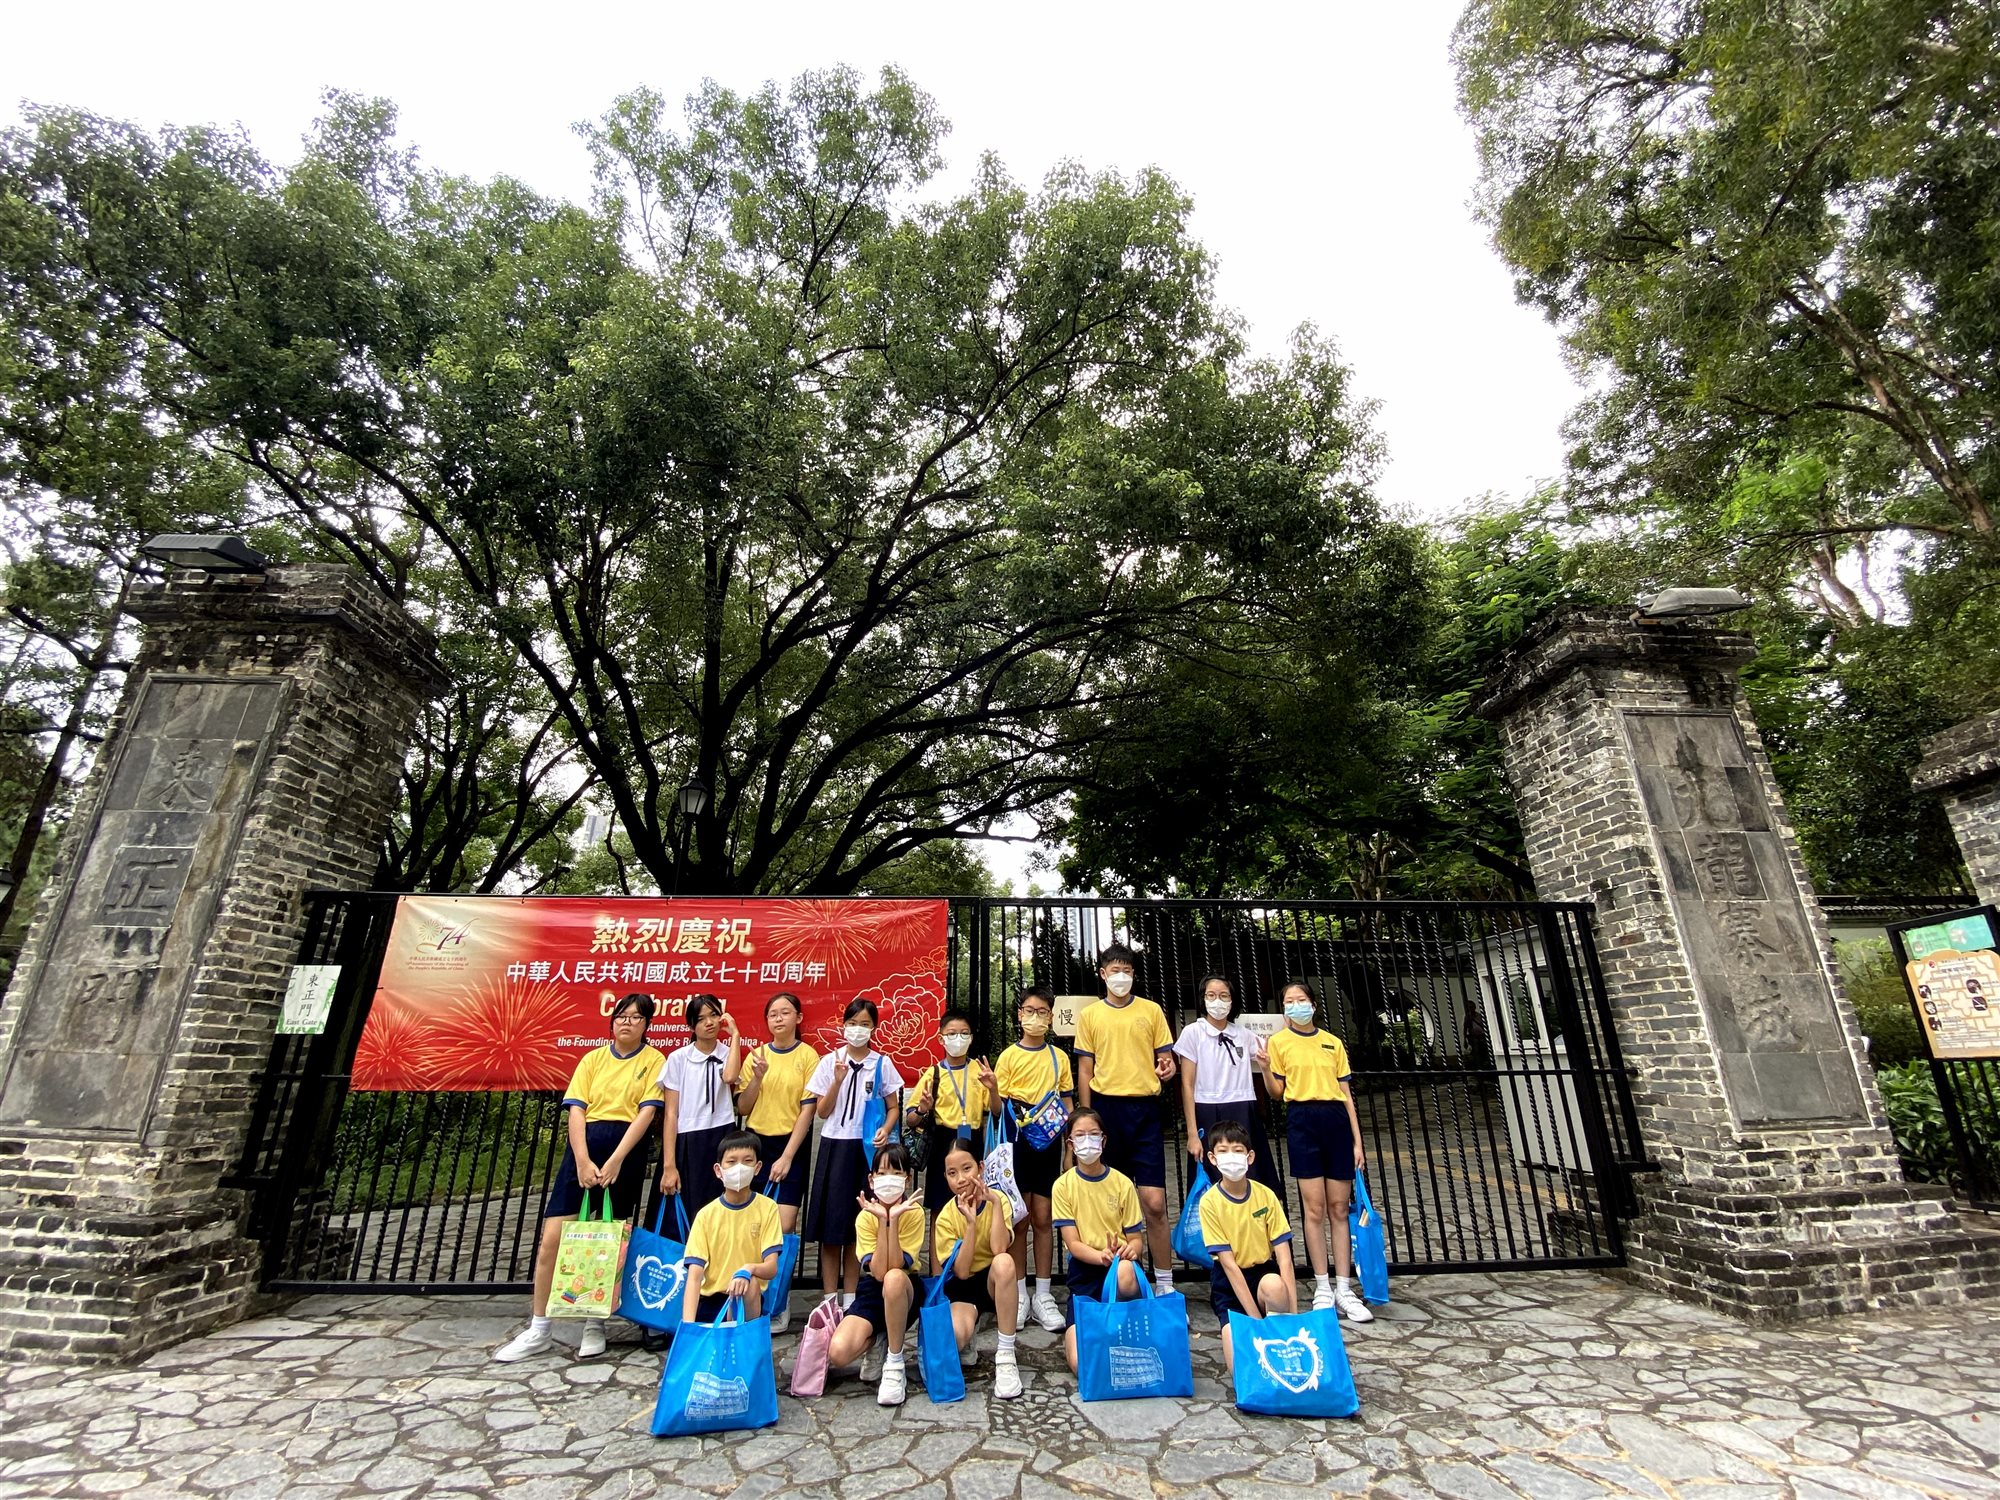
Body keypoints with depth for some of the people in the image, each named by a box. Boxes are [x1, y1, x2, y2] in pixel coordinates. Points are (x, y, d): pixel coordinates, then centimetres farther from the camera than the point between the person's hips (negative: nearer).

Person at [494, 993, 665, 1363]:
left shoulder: (653, 1061, 2)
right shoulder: (593, 1058, 10)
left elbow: (647, 1112, -7)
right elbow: (575, 1110, 2)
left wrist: (615, 1161, -16)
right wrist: (582, 1160, -11)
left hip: (626, 1151, -2)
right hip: (584, 1147, 3)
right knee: (551, 1239, 0)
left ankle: (595, 1326, 22)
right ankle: (538, 1331, 17)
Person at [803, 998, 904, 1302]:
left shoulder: (883, 1064, 1)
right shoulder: (830, 1062, -1)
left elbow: (894, 1107, 6)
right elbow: (822, 1112, -2)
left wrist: (886, 1129, -14)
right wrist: (838, 1080, -17)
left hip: (867, 1148, 0)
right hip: (835, 1146, 0)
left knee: (857, 1225, 7)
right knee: (831, 1222, 1)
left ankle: (849, 1297, 21)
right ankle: (830, 1298, 14)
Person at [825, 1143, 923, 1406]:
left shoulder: (914, 1212, -16)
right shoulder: (865, 1217, -11)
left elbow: (895, 1268, -25)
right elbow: (877, 1272, -22)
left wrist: (893, 1219, -34)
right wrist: (882, 1220, -30)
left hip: (905, 1290, -2)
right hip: (872, 1289, 2)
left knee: (893, 1279, -39)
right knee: (838, 1354, -24)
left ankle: (895, 1365, -19)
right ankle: (873, 1343, 11)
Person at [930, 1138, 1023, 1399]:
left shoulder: (998, 1200, -13)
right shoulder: (946, 1217, -11)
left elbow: (999, 1249, -28)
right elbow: (961, 1272, -18)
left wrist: (995, 1202, -33)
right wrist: (971, 1222, -29)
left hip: (994, 1283, 0)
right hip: (962, 1287, 0)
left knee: (1003, 1261, -36)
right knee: (953, 1336, -33)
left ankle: (1005, 1356, -23)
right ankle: (970, 1337, 8)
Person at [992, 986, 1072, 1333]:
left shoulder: (1059, 1057, 4)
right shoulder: (1009, 1056, -3)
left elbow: (1067, 1105, 9)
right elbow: (997, 1109, -4)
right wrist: (992, 1088, -25)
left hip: (1048, 1144, 2)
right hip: (1017, 1144, -2)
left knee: (1043, 1219, 6)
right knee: (1019, 1220, 5)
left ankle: (1043, 1296, 17)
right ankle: (1019, 1294, 18)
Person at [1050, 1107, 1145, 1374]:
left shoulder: (1123, 1183, 0)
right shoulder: (1063, 1185, -3)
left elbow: (1135, 1240, 3)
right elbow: (1072, 1244, -7)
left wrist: (1130, 1249, -22)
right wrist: (1102, 1255, -28)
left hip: (1119, 1264, 1)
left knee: (1125, 1272, -39)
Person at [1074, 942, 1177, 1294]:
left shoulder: (1151, 1010, 7)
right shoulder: (1090, 1016, 6)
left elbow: (1166, 1058, 10)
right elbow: (1085, 1071, 7)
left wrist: (1167, 1069, -14)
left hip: (1144, 1109, 0)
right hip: (1106, 1107, 0)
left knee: (1154, 1203, -3)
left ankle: (1166, 1286, 13)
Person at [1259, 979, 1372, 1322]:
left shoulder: (1333, 1042, 12)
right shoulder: (1279, 1041, 5)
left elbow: (1346, 1093, 11)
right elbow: (1276, 1092, 3)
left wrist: (1357, 1140, 5)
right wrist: (1265, 1067, -16)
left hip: (1336, 1120, 3)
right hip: (1302, 1120, -2)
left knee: (1339, 1208, 5)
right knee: (1314, 1207, 0)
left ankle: (1344, 1289, 12)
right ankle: (1322, 1289, 11)